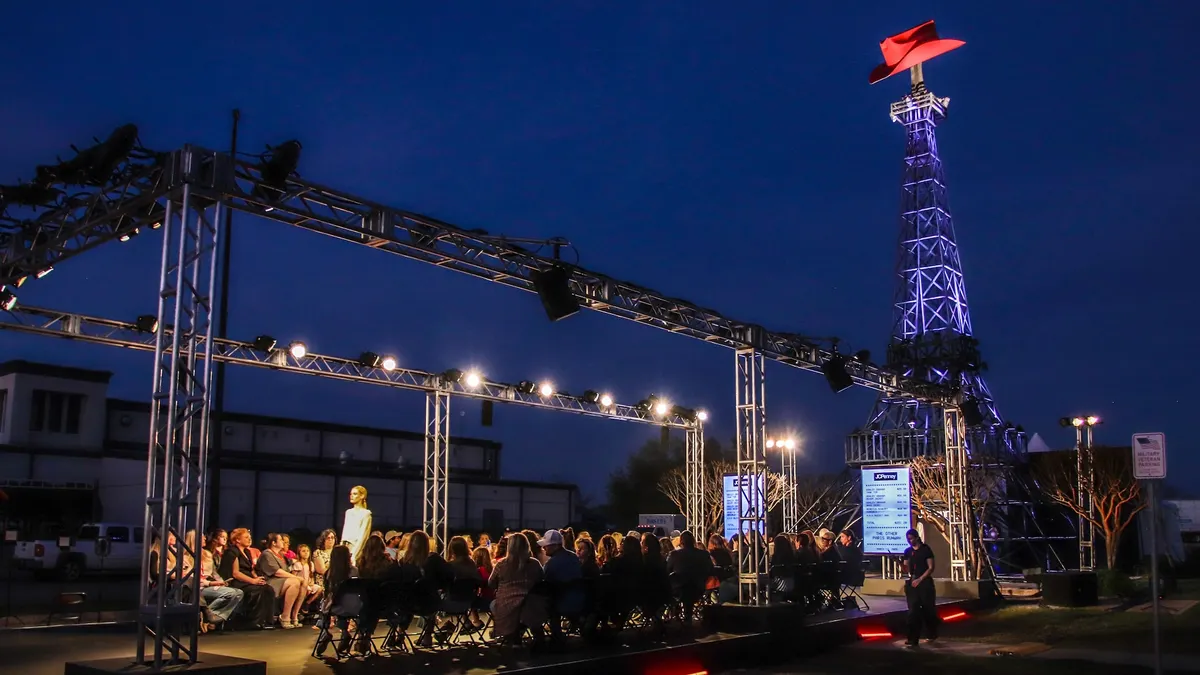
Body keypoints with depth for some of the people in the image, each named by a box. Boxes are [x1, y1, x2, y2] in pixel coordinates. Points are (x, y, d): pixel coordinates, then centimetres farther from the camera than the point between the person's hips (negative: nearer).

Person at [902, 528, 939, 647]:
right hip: (912, 582, 4)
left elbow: (931, 567, -7)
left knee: (928, 609, 5)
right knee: (913, 610, -4)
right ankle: (913, 639, -6)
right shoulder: (908, 551, 10)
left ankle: (932, 634, 26)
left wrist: (920, 579, -13)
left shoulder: (926, 549, -4)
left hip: (925, 582, -4)